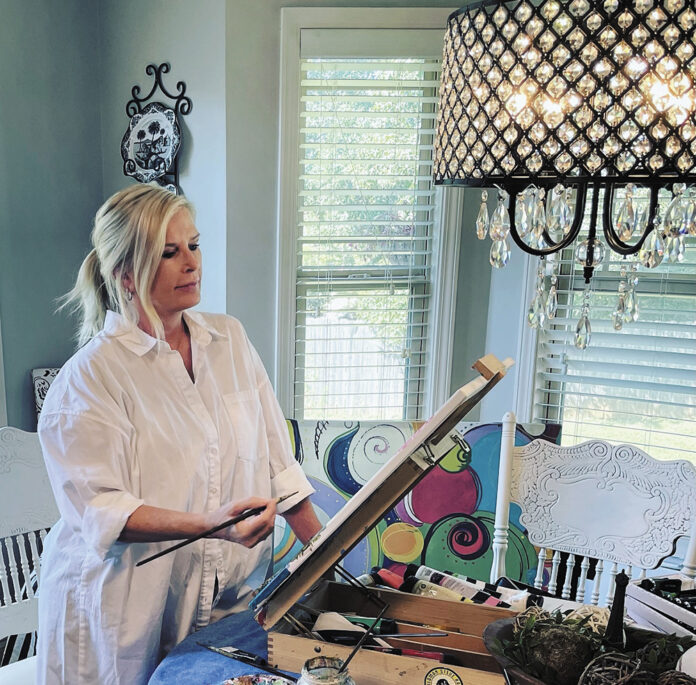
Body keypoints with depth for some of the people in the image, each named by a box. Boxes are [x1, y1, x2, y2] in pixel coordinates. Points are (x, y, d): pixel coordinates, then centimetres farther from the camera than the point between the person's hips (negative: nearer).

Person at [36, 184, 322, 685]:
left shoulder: (230, 339, 2)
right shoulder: (91, 374, -14)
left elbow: (274, 457, 4)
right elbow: (100, 510, -18)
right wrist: (210, 523, -32)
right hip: (129, 616, -4)